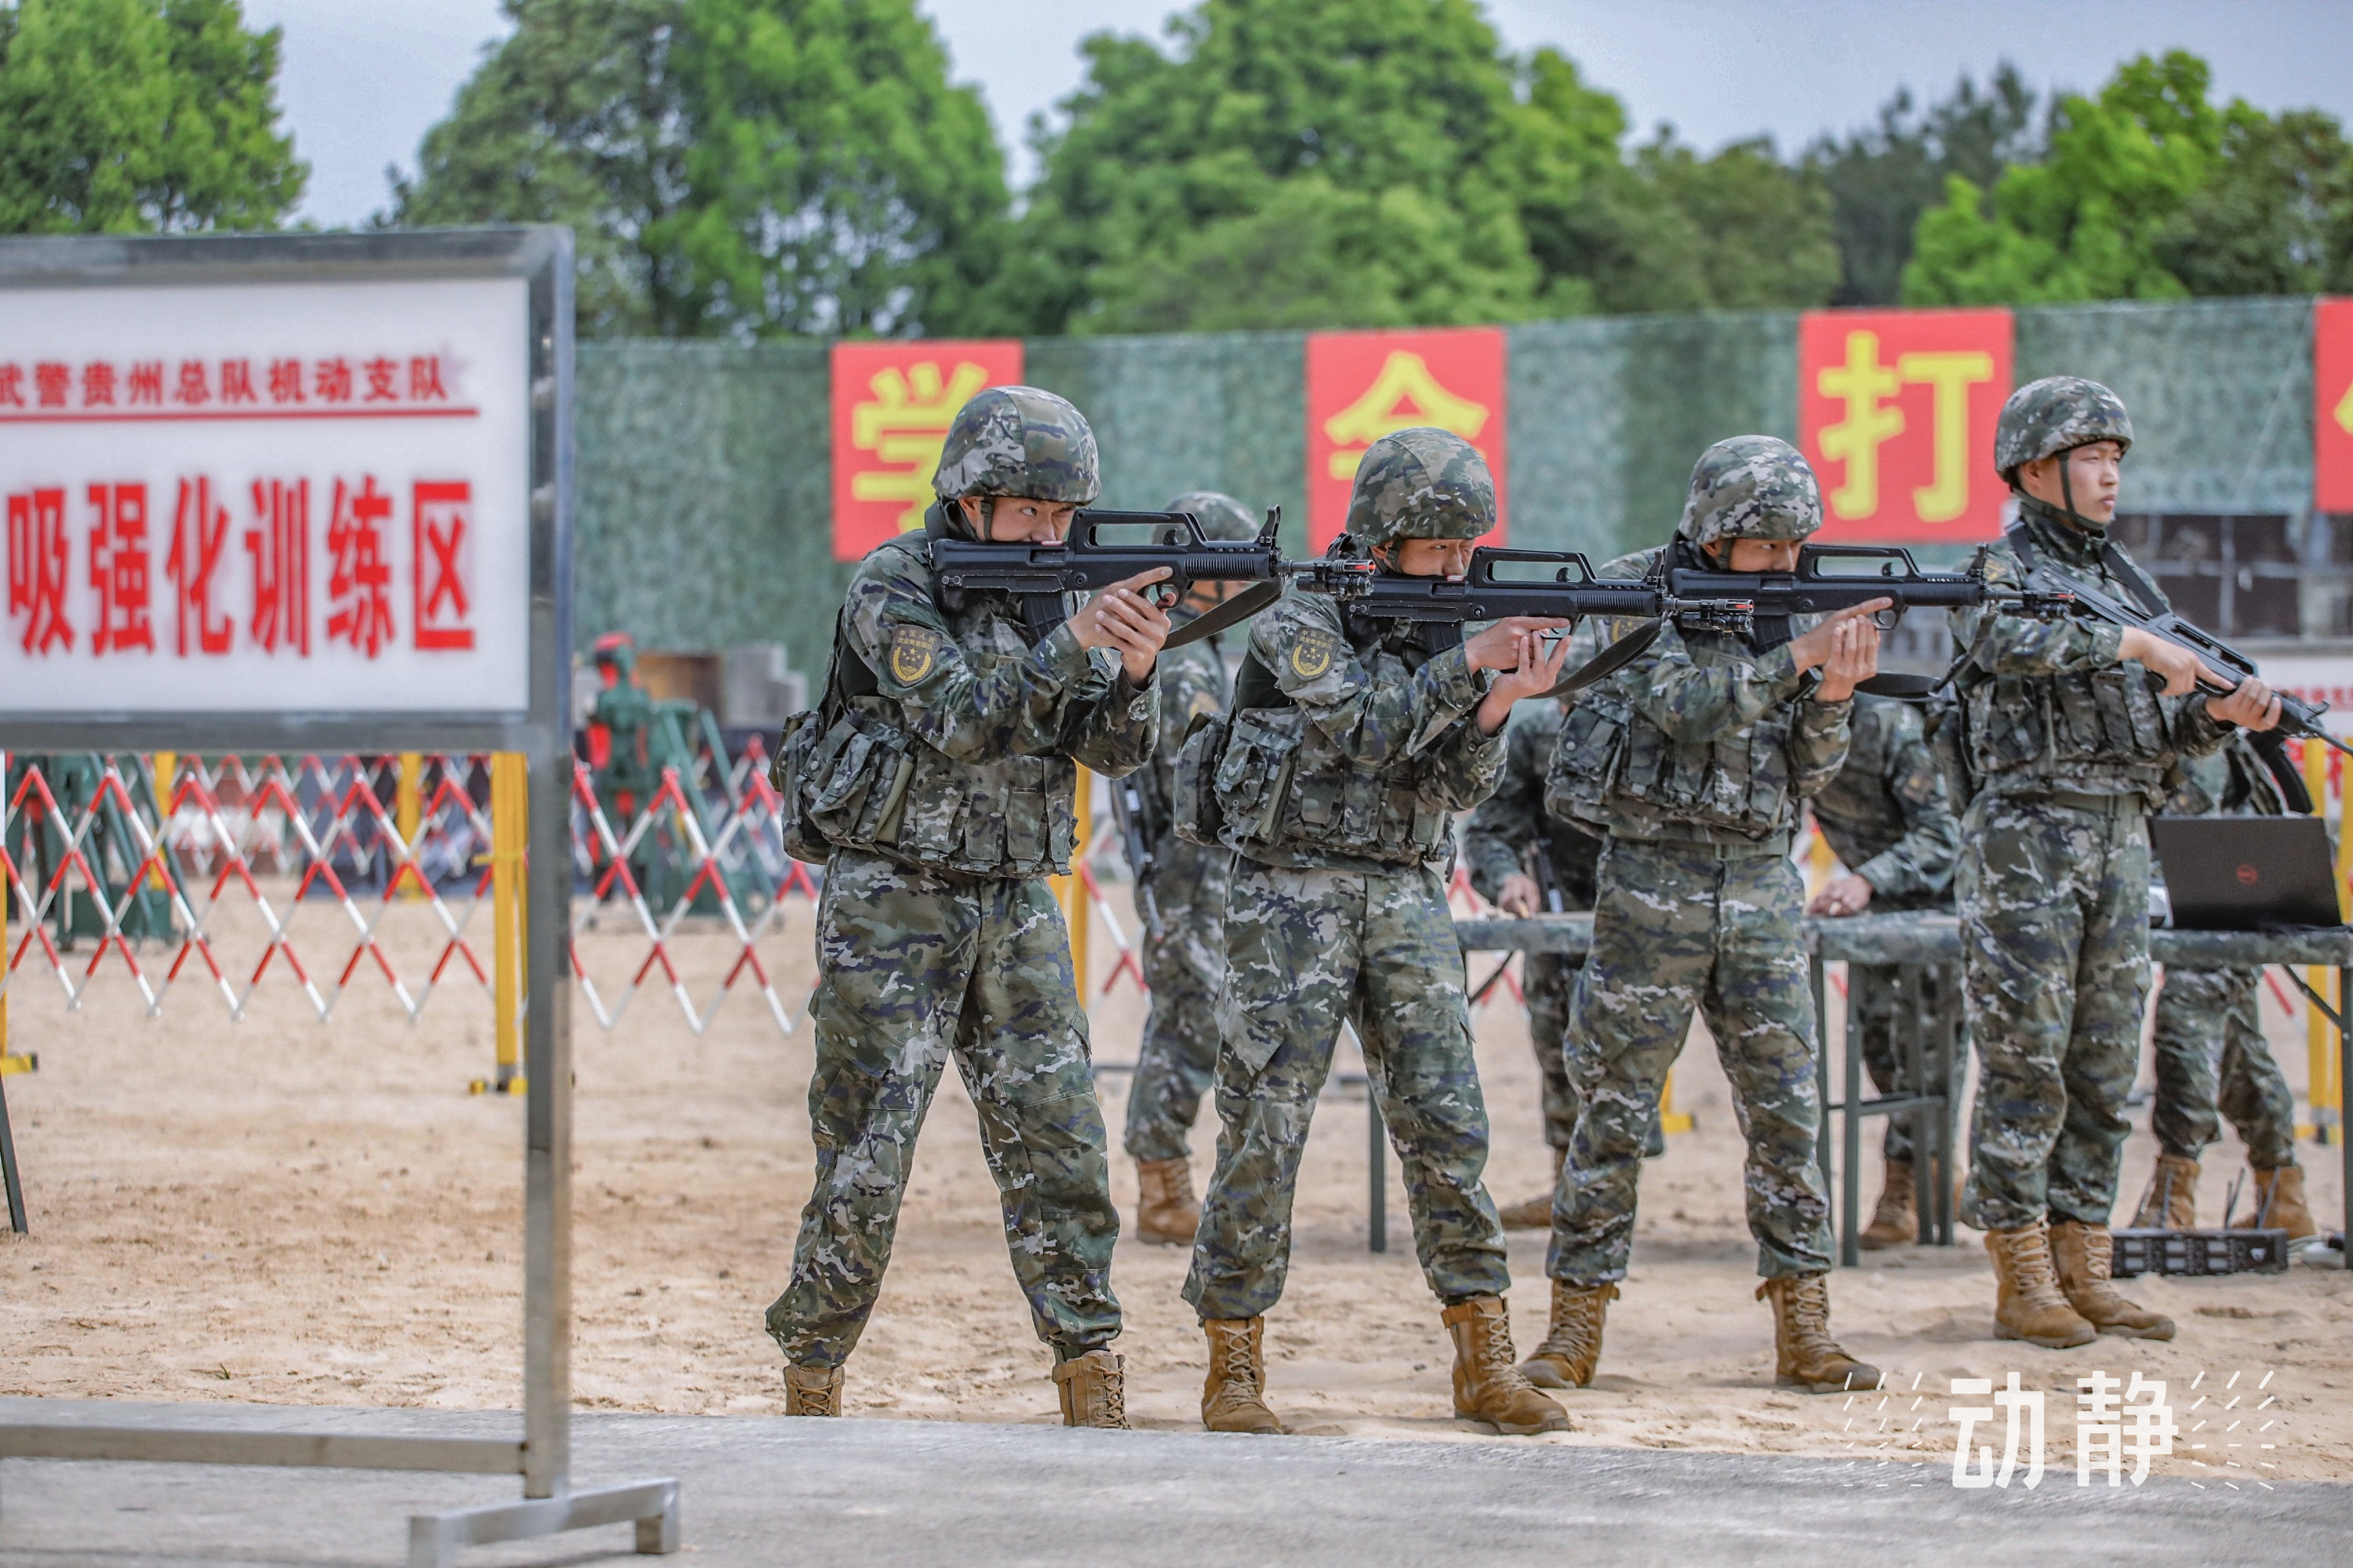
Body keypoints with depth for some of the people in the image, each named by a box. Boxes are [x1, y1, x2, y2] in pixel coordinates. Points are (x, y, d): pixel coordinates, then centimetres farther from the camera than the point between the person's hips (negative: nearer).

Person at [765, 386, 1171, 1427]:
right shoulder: (893, 589, -10)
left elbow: (1114, 747, -1)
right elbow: (961, 720, -23)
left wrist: (1137, 670, -21)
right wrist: (1072, 643, -31)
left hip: (1014, 910, 5)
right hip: (893, 907, -5)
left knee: (1057, 1141, -3)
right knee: (867, 1163, -3)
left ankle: (1092, 1386, 0)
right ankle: (809, 1382, 10)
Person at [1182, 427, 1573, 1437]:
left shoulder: (1445, 626, 8)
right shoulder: (1300, 621, -8)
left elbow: (1456, 784, 2)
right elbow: (1363, 726, -22)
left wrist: (1498, 703, -15)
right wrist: (1469, 661, -24)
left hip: (1408, 898, 5)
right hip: (1293, 891, -5)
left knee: (1446, 1125, 0)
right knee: (1265, 1132, -4)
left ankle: (1484, 1363, 4)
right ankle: (1233, 1368, 3)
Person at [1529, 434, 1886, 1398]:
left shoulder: (1778, 610, 9)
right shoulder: (1636, 596, -7)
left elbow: (1810, 770, 7)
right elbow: (1685, 705, -23)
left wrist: (1834, 692, -11)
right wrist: (1796, 657, -28)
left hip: (1761, 884, 5)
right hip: (1655, 880, -5)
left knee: (1786, 1108, 2)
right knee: (1616, 1111, -1)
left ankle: (1804, 1332, 6)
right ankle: (1575, 1328, 7)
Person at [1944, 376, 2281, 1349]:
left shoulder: (2125, 581, 17)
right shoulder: (1997, 571, -4)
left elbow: (2161, 734, 17)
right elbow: (2014, 642, -28)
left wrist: (2223, 713, -2)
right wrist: (2132, 644, -28)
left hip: (2121, 841, 7)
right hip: (2026, 839, -7)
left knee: (2104, 1069, 7)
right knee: (2025, 1066, -5)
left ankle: (2083, 1272, 13)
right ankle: (2023, 1285, -1)